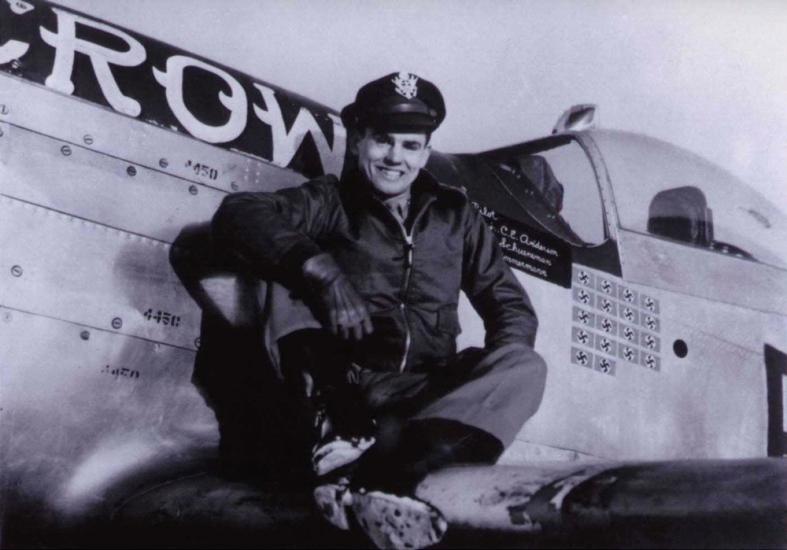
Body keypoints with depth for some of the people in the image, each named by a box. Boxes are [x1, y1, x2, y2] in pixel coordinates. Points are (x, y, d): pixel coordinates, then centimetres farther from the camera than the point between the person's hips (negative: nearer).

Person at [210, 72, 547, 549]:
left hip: (434, 391, 2)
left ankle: (371, 469, -41)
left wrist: (492, 372, -7)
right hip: (350, 389, -2)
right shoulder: (328, 202, 9)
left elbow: (510, 303, 14)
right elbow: (239, 214, -8)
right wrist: (321, 269, -24)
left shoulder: (454, 215, 19)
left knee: (526, 367, -24)